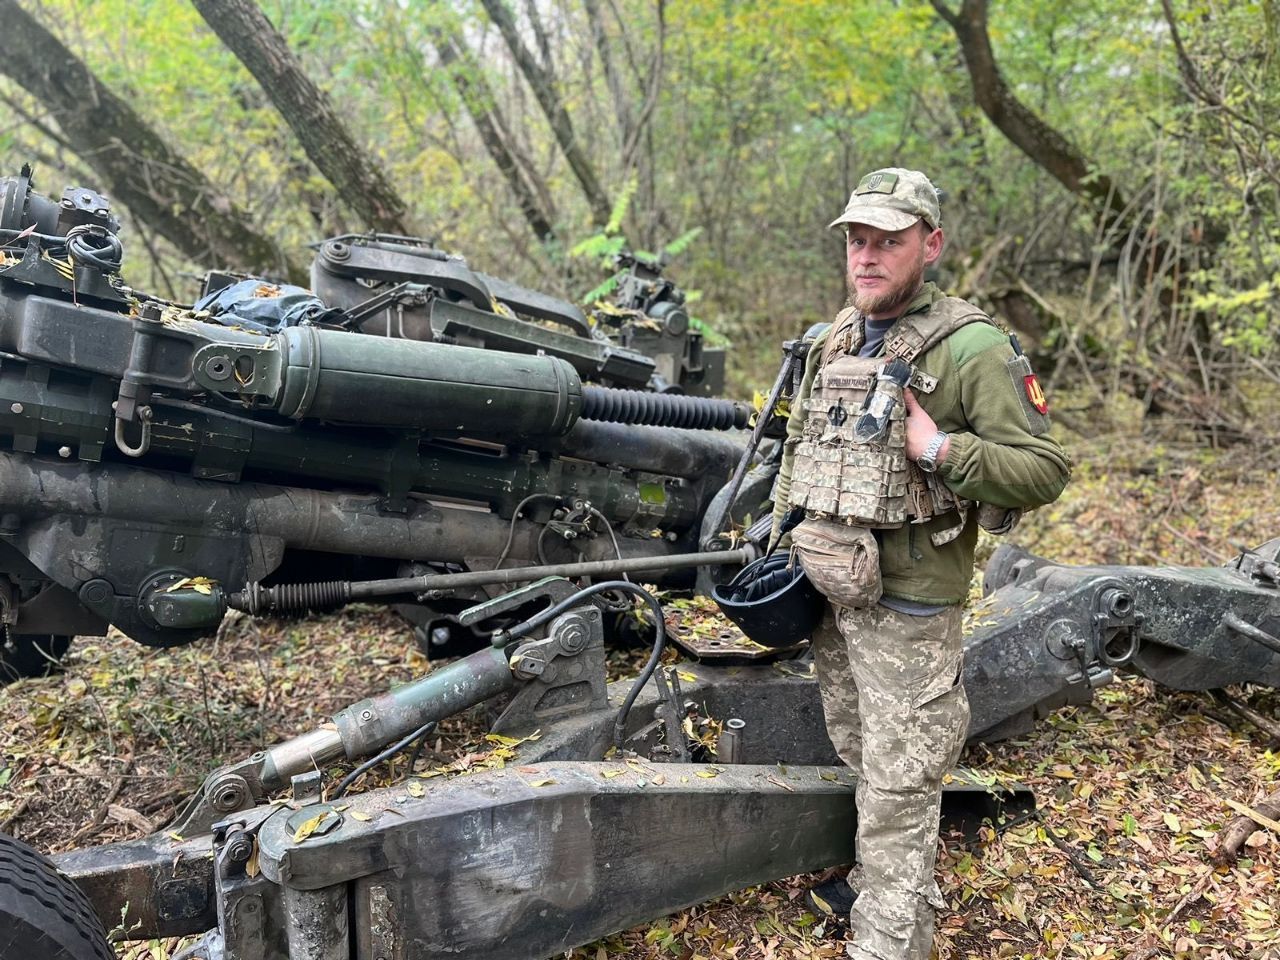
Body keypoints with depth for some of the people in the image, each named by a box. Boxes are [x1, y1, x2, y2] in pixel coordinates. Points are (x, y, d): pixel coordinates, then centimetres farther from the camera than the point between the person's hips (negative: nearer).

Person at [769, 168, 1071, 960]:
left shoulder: (974, 349, -14)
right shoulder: (832, 342, 8)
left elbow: (1045, 471, -16)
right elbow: (799, 443, 19)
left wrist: (939, 450, -25)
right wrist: (782, 543, 11)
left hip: (907, 608, -7)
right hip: (826, 594, 7)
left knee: (898, 789, 0)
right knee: (861, 759, 22)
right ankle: (883, 886, 42)